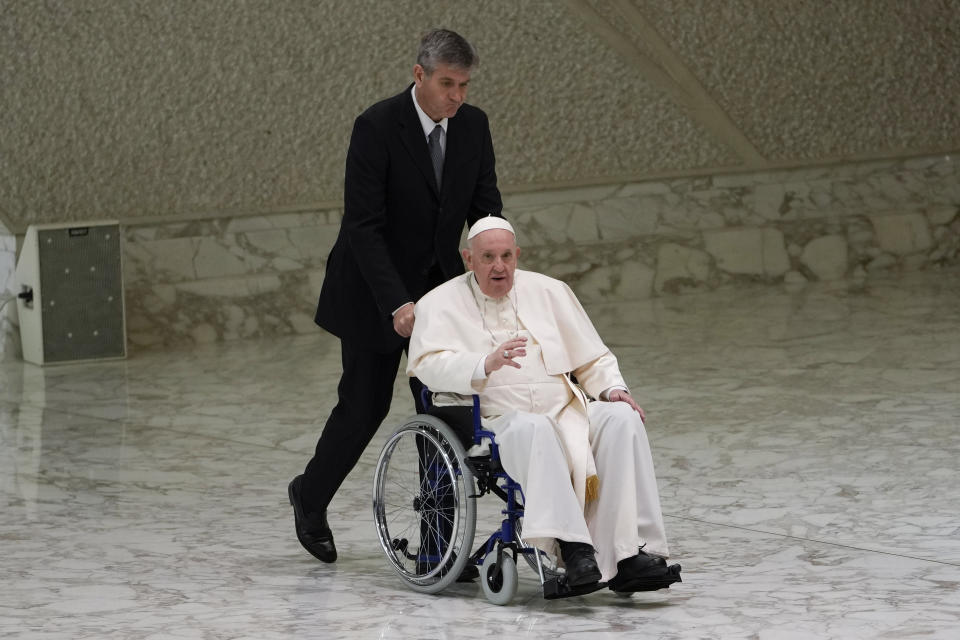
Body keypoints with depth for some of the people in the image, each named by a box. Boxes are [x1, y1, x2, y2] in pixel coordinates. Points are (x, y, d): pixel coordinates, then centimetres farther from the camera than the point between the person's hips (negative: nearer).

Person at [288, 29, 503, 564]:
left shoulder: (473, 125, -5)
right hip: (377, 285, -4)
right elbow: (364, 226, -24)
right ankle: (311, 496, 27)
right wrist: (396, 302, -33)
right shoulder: (377, 126, -21)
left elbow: (486, 209, 0)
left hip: (440, 282, 5)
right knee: (366, 403, 1)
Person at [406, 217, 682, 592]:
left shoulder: (549, 292, 20)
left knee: (621, 417, -24)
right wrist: (486, 364, -25)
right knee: (532, 428, -38)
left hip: (565, 411, 4)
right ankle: (573, 547, -48)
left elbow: (592, 357, 22)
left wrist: (612, 387, 1)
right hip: (496, 418, -4)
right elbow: (427, 364, -9)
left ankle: (628, 557, -33)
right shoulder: (441, 304, 8)